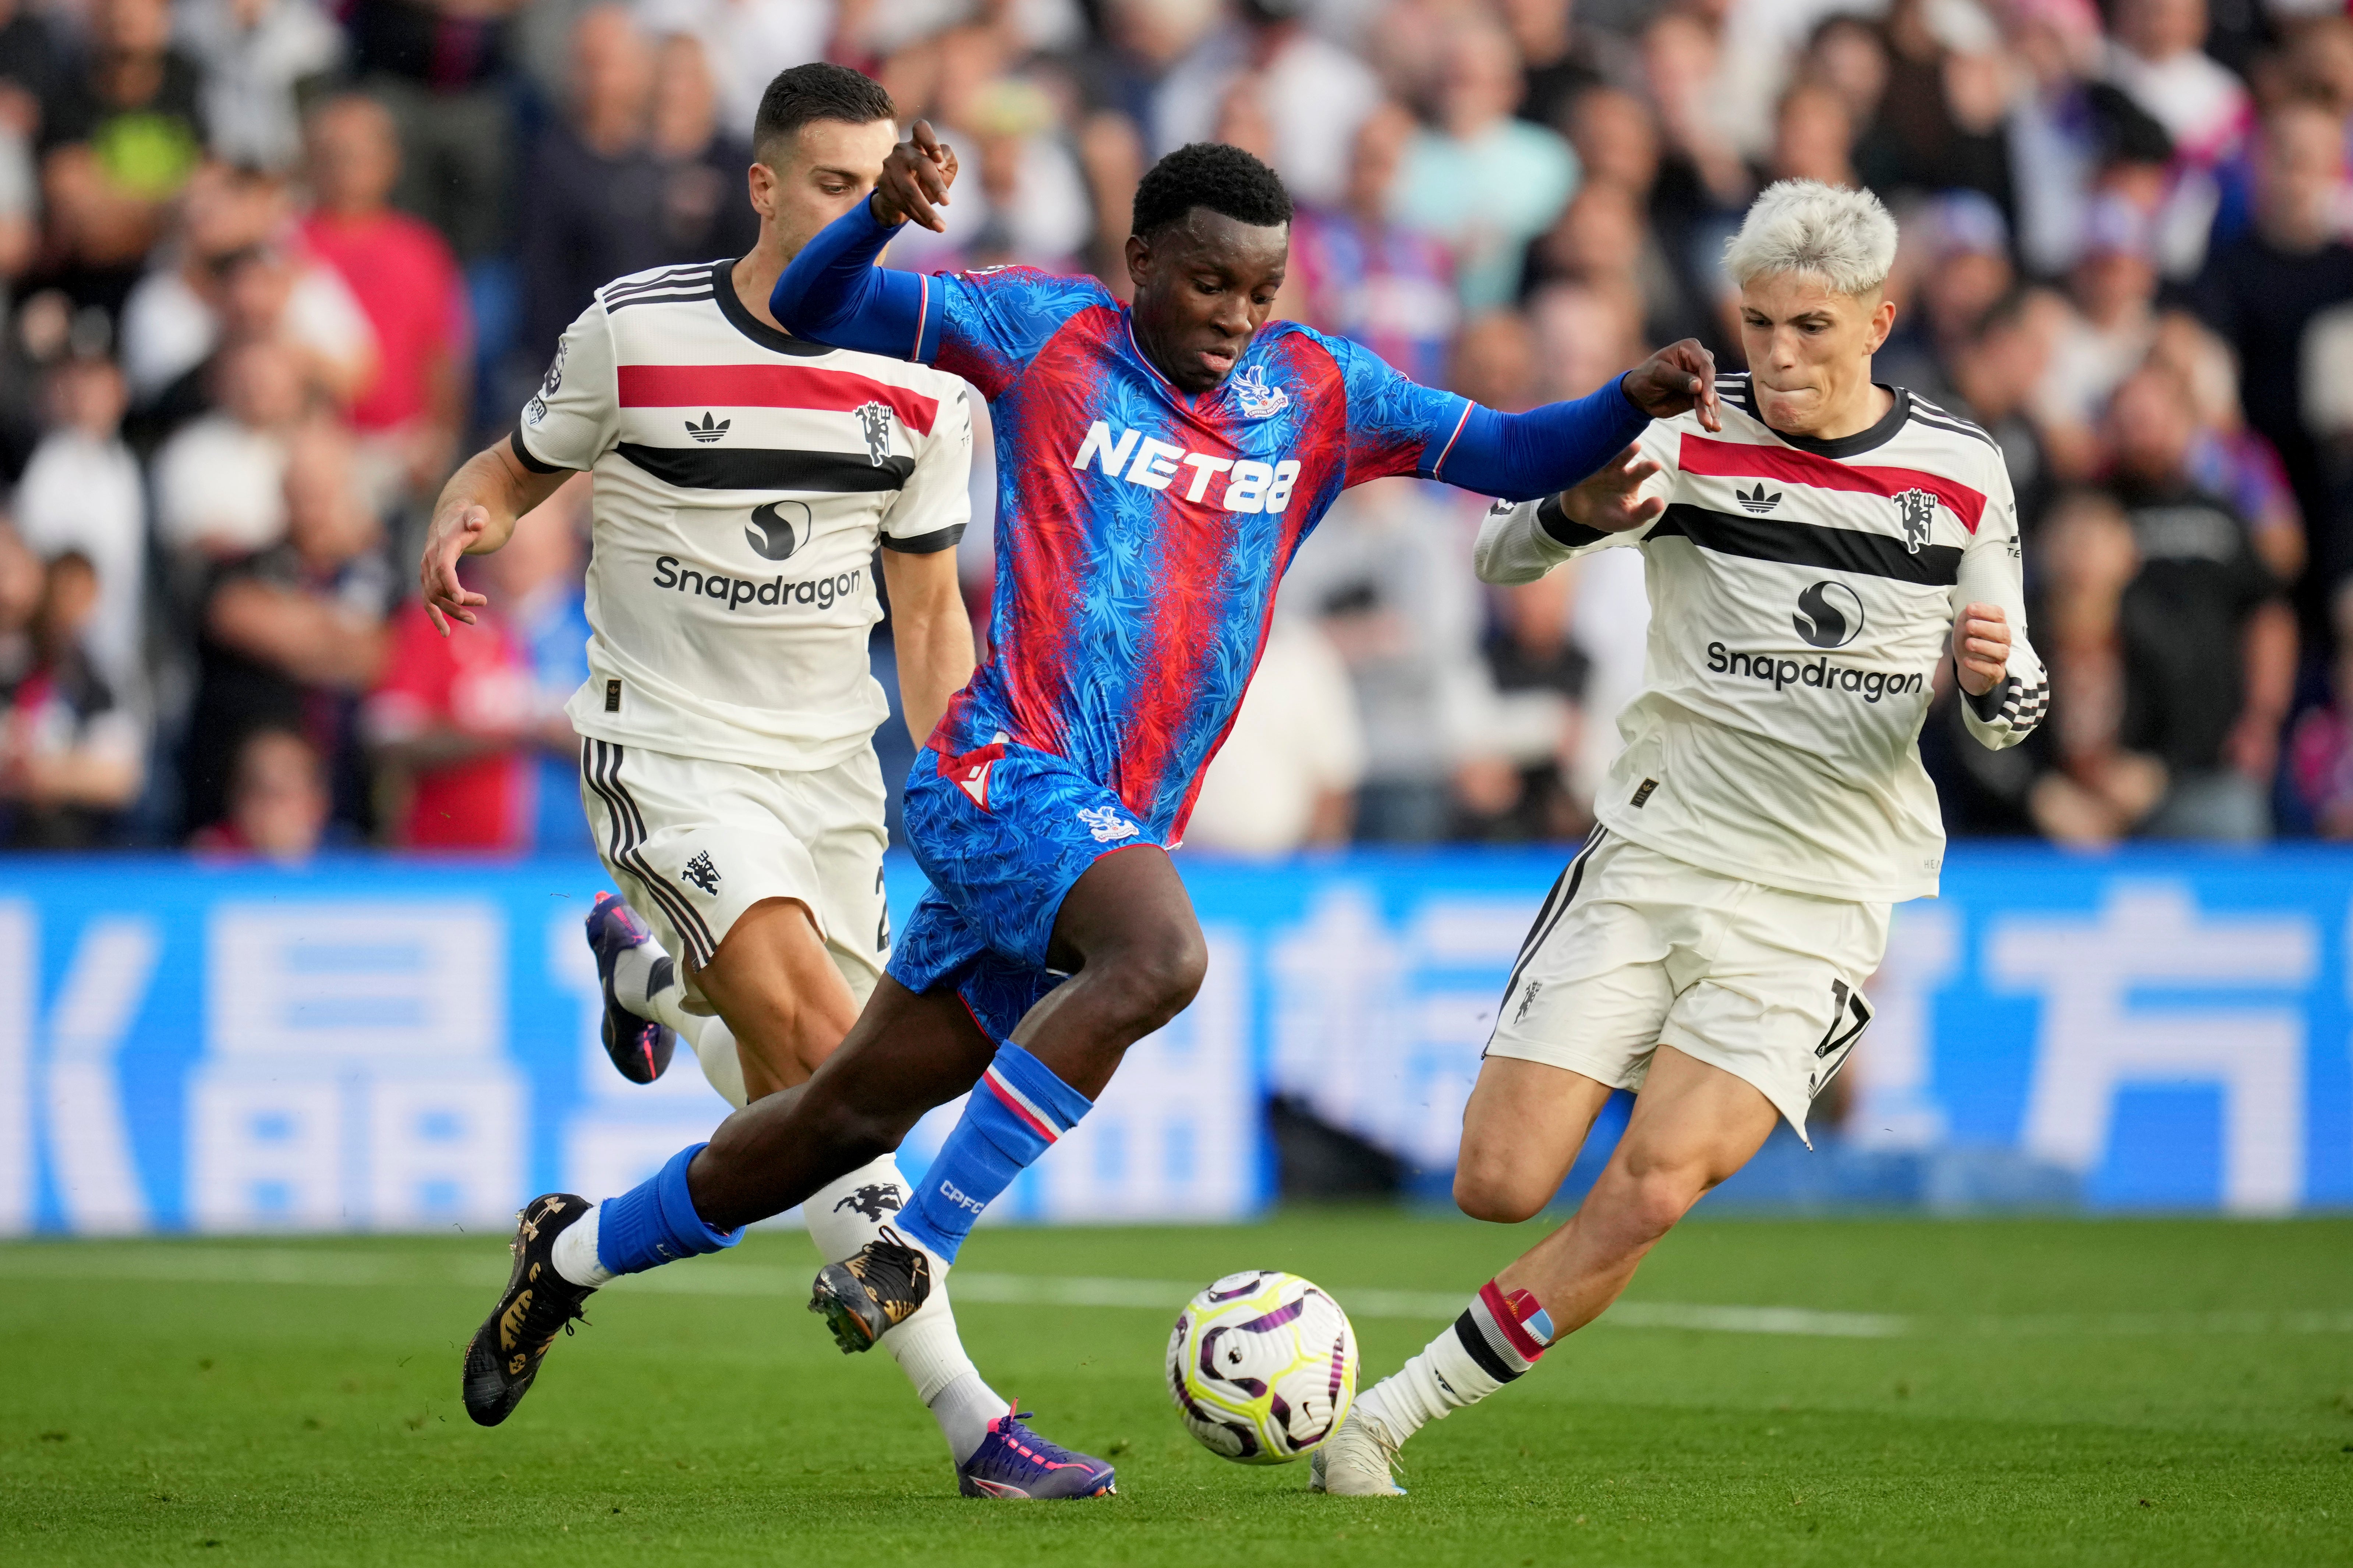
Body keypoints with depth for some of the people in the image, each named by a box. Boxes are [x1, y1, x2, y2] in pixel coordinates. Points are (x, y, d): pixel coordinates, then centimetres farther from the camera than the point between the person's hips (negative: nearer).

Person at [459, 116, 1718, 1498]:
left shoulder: (1318, 393, 11)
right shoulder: (1052, 336, -1)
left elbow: (1508, 459, 11)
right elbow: (811, 315, -1)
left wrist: (1635, 403, -8)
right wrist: (885, 217, -21)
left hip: (1123, 833, 6)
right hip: (1009, 770, -6)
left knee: (859, 1113, 11)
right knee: (1160, 954, -35)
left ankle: (581, 1252, 32)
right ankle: (919, 1253, -27)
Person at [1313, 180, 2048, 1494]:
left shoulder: (1961, 475, 2)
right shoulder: (1692, 436, -3)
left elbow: (2007, 716, 9)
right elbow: (1502, 558, -7)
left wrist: (1996, 678, -16)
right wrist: (1582, 512, -30)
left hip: (1821, 904, -1)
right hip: (1651, 858, 1)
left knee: (1652, 1193, -18)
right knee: (1500, 1187, -8)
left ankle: (1391, 1417, -8)